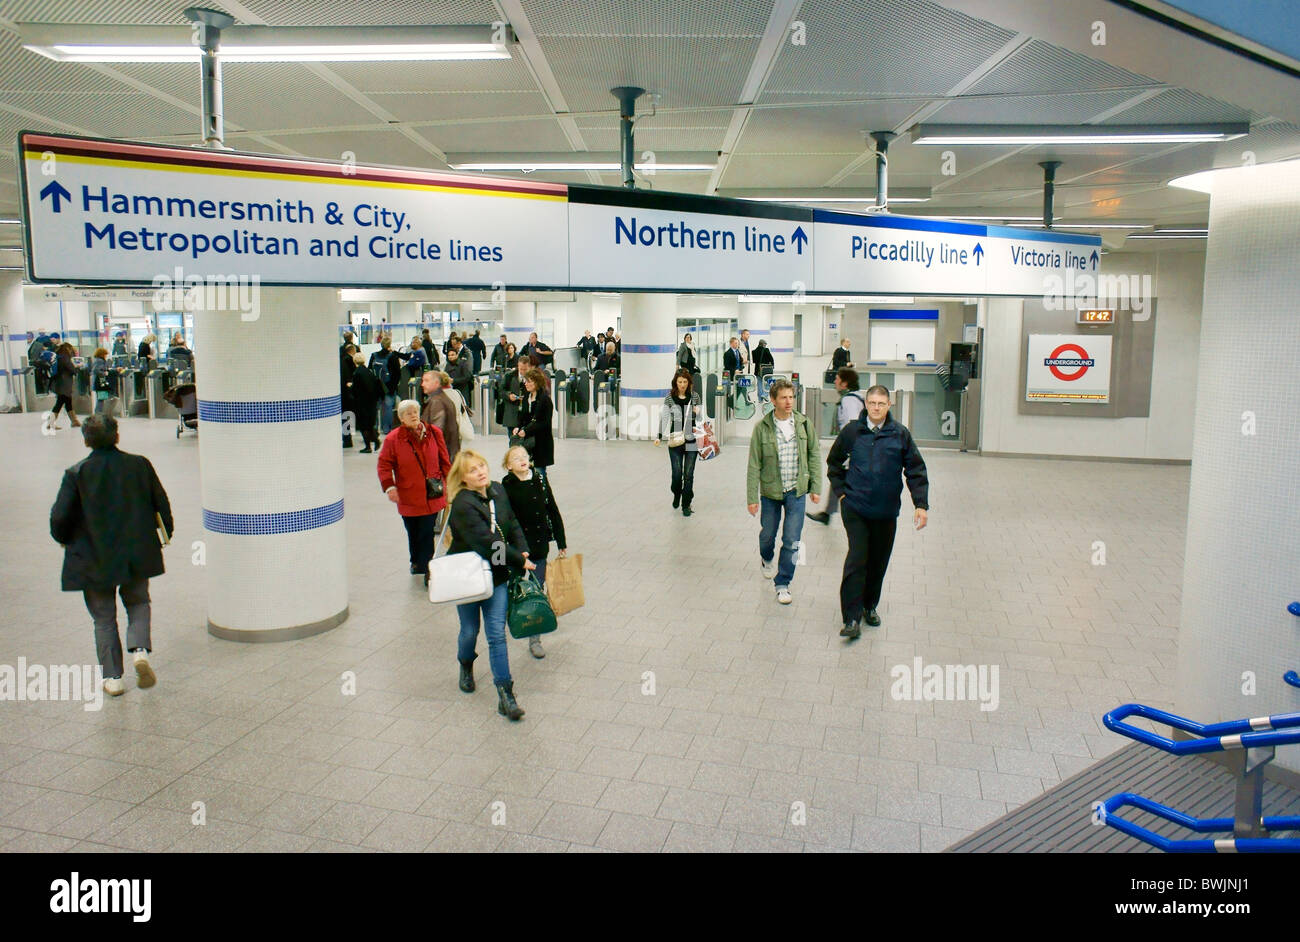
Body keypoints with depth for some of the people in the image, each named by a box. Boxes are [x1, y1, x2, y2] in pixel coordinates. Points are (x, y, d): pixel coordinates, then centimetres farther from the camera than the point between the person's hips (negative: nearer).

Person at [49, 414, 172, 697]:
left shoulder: (76, 473, -11)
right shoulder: (140, 465, -6)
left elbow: (59, 517, -10)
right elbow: (162, 504, 0)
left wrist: (64, 539, 11)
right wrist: (165, 532, 17)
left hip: (94, 560, -1)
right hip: (136, 555, 1)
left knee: (104, 618, 12)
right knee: (138, 603, 21)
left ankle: (113, 678, 15)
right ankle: (141, 650, -4)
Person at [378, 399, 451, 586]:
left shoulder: (433, 433, 2)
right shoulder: (393, 439, -4)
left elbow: (444, 460, 10)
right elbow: (384, 465, 0)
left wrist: (448, 482, 10)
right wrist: (389, 487, -11)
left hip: (432, 495, 0)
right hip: (408, 496, 0)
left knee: (427, 533, -4)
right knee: (413, 533, 11)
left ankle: (424, 566, 5)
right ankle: (417, 562, 31)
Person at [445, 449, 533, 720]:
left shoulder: (498, 491, 0)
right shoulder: (462, 505, -22)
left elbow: (512, 525, 10)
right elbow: (487, 544, -26)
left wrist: (523, 551, -6)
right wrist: (520, 562, -19)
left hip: (497, 575, 4)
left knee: (497, 634, -1)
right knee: (470, 631, 13)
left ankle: (506, 695, 0)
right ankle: (466, 666, 47)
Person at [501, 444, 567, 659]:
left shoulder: (540, 482, 0)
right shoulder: (506, 487, -9)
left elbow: (553, 512, 5)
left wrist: (561, 543, 7)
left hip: (540, 545, 3)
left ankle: (535, 639, 14)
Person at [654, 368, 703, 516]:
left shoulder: (695, 396, 4)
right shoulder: (670, 398, 0)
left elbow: (700, 418, 11)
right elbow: (664, 417, -1)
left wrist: (697, 412, -13)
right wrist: (659, 436, -10)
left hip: (692, 440, 1)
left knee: (688, 474, 1)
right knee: (677, 473, -2)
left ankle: (686, 504, 13)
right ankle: (677, 494, 29)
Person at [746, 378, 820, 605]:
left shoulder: (804, 423, -3)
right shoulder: (762, 428, -9)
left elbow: (814, 457, 6)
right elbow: (754, 465, -6)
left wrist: (816, 487, 3)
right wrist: (752, 498, -8)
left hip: (796, 492, 1)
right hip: (770, 492, -1)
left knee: (791, 541, -2)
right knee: (768, 534, 17)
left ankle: (782, 583, 14)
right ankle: (766, 558, 51)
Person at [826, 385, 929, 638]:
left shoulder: (900, 434, -1)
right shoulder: (852, 431, 0)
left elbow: (916, 471, 3)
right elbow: (834, 463, 15)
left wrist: (921, 504, -5)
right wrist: (841, 491, 6)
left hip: (886, 511, 2)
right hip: (855, 507, -2)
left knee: (879, 561, 11)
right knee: (857, 559, -11)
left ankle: (869, 607, 32)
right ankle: (852, 618, -8)